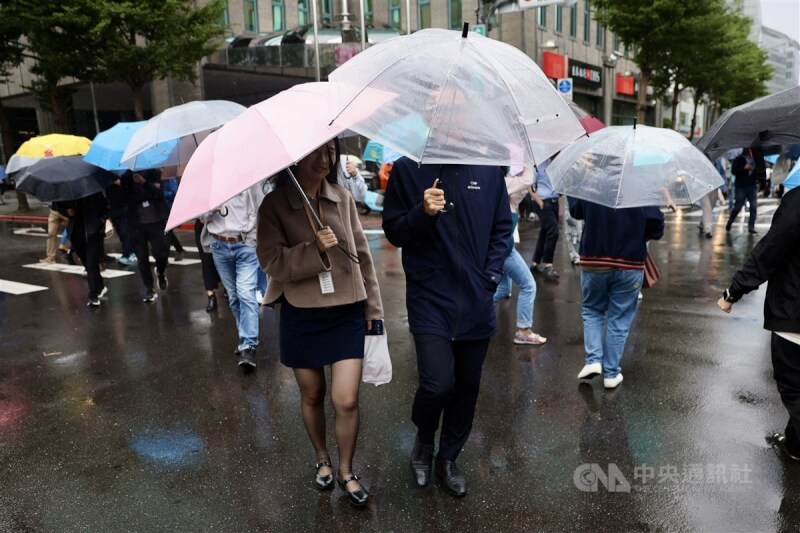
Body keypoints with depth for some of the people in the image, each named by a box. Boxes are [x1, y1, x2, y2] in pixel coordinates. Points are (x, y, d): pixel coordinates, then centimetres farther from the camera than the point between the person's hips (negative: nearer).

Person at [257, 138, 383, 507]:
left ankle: (346, 471, 24)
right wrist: (315, 249, -26)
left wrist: (373, 306, 6)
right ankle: (322, 460, 42)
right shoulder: (274, 205, -7)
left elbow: (361, 254, 6)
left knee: (346, 400, -1)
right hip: (301, 315, -1)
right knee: (312, 396, 15)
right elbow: (272, 263, -13)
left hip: (347, 313, 1)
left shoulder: (343, 197, 1)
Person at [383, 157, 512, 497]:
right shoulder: (407, 169, -2)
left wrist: (491, 276, 1)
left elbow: (502, 227, 11)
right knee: (438, 384, -13)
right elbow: (393, 232, 0)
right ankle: (424, 441, 21)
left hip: (476, 301, 3)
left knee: (466, 386, 11)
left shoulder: (487, 169, 4)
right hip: (429, 299, -3)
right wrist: (422, 213, -19)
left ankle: (448, 459, 34)